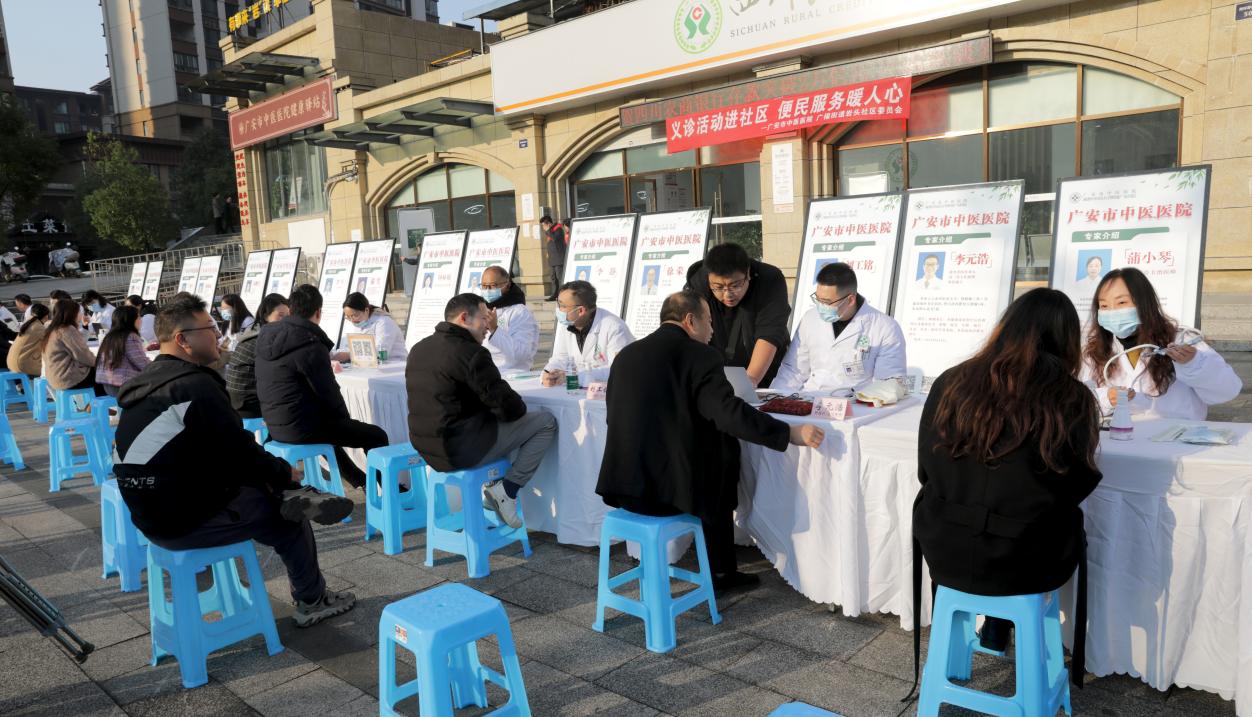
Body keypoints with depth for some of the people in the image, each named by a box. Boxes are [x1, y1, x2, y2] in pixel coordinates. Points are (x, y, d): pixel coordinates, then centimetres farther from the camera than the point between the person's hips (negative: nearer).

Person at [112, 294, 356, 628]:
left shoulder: (146, 381, 9)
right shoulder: (195, 385, -22)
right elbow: (241, 451, -19)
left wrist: (273, 471, 9)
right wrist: (287, 473, -1)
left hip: (153, 513, 9)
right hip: (187, 520, -9)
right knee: (287, 518, 9)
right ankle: (312, 602, 22)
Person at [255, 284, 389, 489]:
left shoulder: (267, 336, 5)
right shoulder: (310, 344, -21)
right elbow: (328, 393, -15)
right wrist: (345, 418, 5)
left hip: (275, 424, 9)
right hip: (302, 428, -9)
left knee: (331, 425, 37)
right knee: (377, 436, 1)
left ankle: (361, 482, 46)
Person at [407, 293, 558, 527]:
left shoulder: (419, 349, 9)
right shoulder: (470, 353, -18)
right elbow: (508, 407, -17)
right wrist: (519, 407, 7)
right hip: (460, 451, -9)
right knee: (546, 422, 0)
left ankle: (491, 483, 21)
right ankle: (506, 490, 0)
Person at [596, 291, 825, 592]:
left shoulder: (626, 353, 9)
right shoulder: (700, 355, -8)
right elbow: (731, 414, -19)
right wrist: (792, 433, -11)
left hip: (622, 485, 6)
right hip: (668, 489, -6)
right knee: (724, 458, 26)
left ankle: (722, 571, 37)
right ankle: (720, 571, 35)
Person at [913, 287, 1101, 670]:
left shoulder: (950, 383, -6)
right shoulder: (1072, 399, -12)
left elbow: (927, 471, 5)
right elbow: (1077, 486, 1)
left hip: (944, 556, 2)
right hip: (1025, 566, -1)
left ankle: (995, 624, 41)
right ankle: (999, 625, 40)